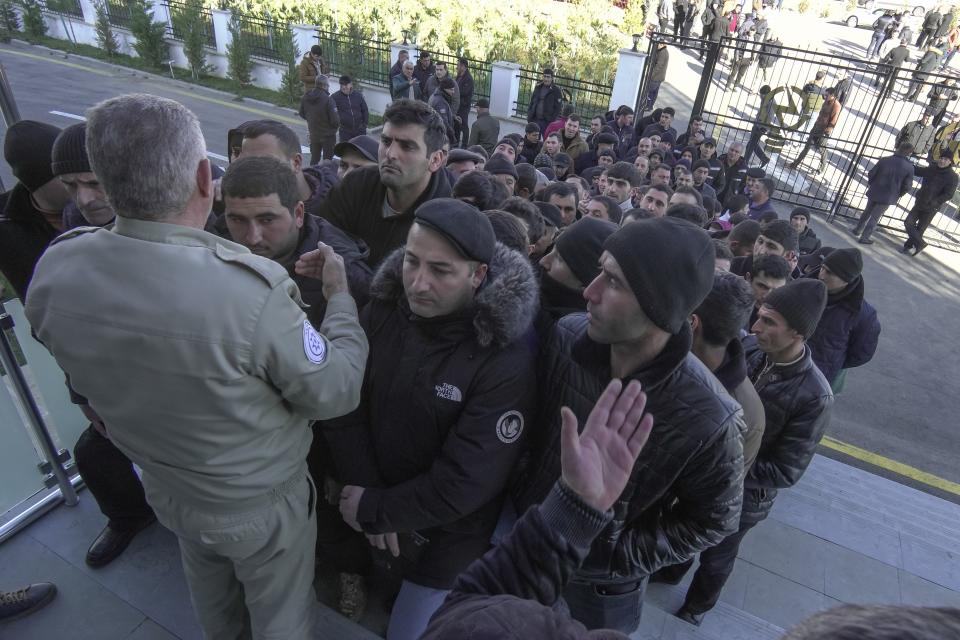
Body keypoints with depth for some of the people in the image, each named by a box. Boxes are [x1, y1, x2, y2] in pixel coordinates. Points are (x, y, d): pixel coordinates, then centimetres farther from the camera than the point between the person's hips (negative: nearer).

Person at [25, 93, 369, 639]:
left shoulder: (54, 272, -20)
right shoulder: (251, 289, -41)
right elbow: (336, 391, -26)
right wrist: (340, 295, -12)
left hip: (167, 489, 6)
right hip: (261, 503, -5)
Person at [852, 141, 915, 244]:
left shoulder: (884, 160, -10)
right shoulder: (909, 167, -12)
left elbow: (871, 173, -5)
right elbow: (907, 186, -9)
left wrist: (870, 184, 14)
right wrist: (899, 195, 9)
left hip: (874, 192, 2)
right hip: (888, 197, -2)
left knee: (867, 212, 23)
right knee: (875, 217, 8)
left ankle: (857, 230, 35)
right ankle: (864, 237, 11)